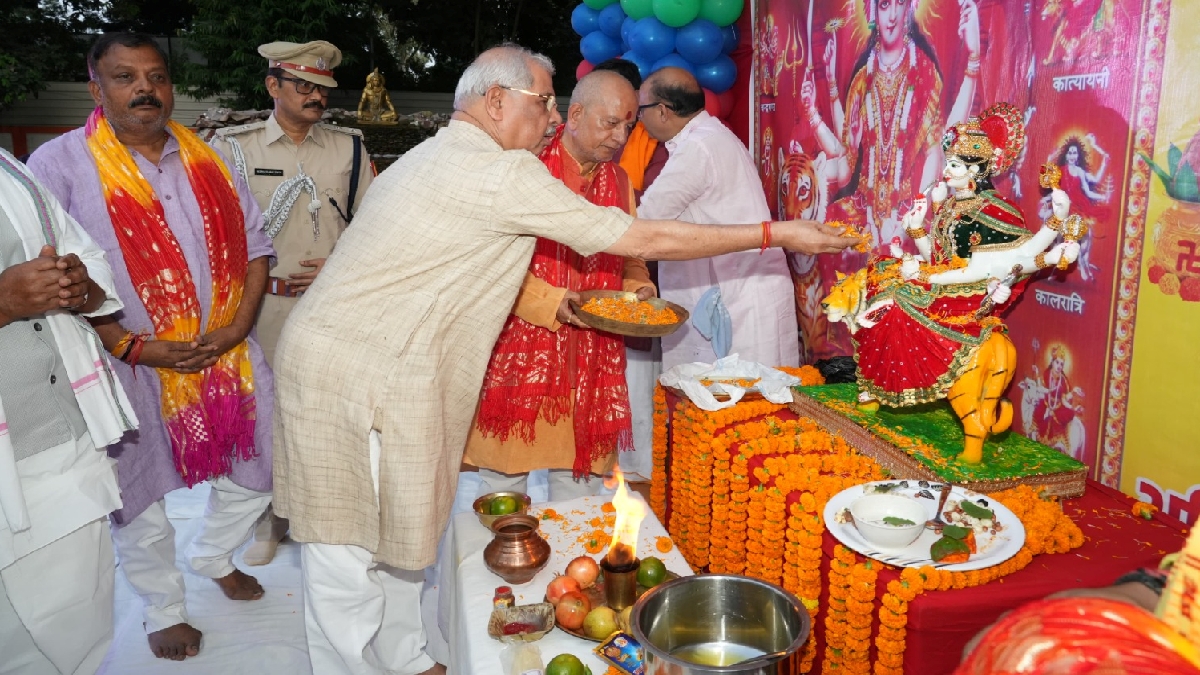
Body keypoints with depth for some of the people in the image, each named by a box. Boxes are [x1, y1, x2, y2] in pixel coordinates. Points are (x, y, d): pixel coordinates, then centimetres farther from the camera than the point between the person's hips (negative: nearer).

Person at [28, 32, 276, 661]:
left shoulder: (209, 161, 7)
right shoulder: (60, 163, -6)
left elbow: (254, 246, 7)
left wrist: (238, 325, -8)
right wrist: (131, 346, -18)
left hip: (227, 357, 4)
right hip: (131, 368, -4)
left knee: (255, 475, 15)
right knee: (140, 497, 11)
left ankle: (213, 556, 45)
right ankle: (163, 611, 35)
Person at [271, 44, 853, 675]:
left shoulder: (433, 156, 16)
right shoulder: (505, 173, -15)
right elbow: (641, 239, -14)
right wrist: (778, 232, -7)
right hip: (364, 371, -10)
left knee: (393, 528, 18)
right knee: (351, 551, 2)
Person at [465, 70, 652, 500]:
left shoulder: (619, 181, 12)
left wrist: (638, 288, 0)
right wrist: (550, 302, -22)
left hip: (592, 359, 5)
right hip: (521, 348, -5)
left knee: (579, 485, 12)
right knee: (504, 476, 7)